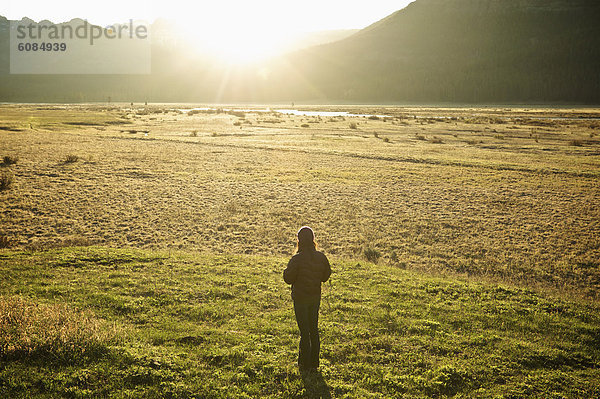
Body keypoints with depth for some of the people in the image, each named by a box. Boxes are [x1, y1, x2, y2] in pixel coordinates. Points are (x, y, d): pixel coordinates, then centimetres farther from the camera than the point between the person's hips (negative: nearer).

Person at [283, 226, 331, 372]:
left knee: (304, 331, 4)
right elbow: (326, 276, 5)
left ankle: (305, 364, 11)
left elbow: (288, 278, -14)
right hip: (315, 297, 5)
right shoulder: (321, 257, -4)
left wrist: (287, 270, 4)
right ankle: (314, 363, 22)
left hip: (300, 298, -4)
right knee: (314, 330, 15)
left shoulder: (297, 259, -19)